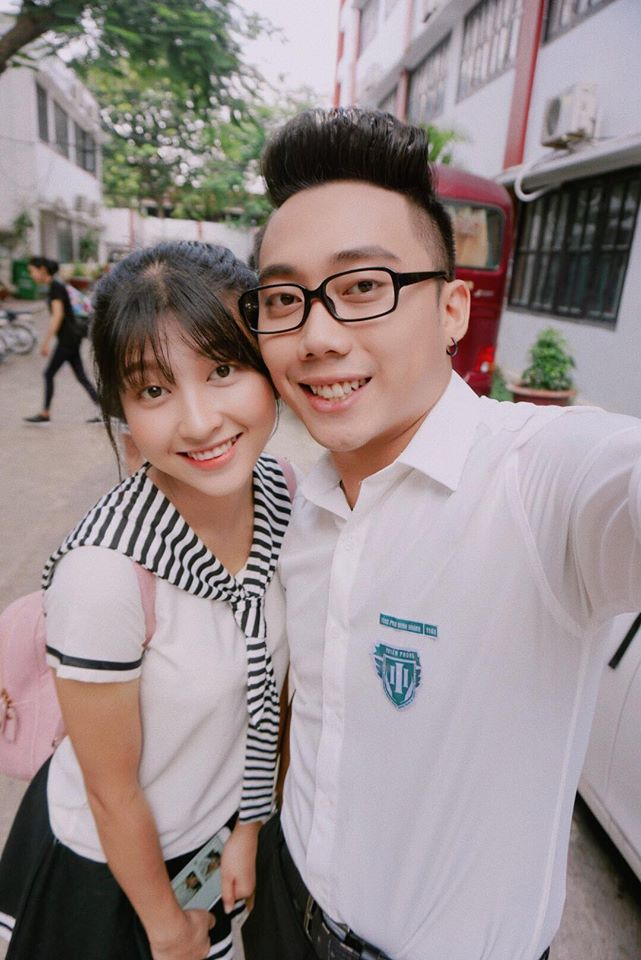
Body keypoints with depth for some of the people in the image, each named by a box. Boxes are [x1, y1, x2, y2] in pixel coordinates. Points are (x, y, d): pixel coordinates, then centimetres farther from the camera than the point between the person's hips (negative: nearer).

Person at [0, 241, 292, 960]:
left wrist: (247, 827, 1)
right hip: (105, 863, -4)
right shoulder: (104, 569, -36)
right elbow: (114, 796, -20)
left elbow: (265, 682, -6)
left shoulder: (280, 492, -19)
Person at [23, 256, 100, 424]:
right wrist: (46, 340, 27)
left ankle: (45, 413, 7)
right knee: (81, 377, 7)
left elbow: (58, 315, -20)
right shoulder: (53, 287, 15)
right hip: (69, 339, 9)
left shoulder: (56, 287, -13)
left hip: (68, 339, -9)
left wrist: (47, 342, -20)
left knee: (49, 374, -2)